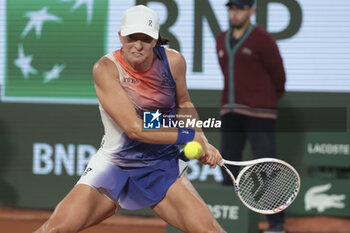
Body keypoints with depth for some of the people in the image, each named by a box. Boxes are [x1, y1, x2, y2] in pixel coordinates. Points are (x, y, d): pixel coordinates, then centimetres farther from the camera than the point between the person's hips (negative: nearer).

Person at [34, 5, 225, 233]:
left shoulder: (173, 61, -7)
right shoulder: (106, 69, -18)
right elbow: (135, 128, -23)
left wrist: (203, 142, 0)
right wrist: (189, 136, -19)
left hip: (163, 170, 2)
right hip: (114, 165, -2)